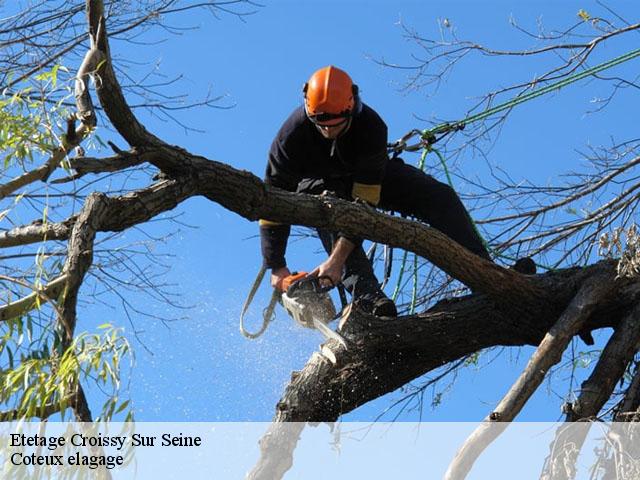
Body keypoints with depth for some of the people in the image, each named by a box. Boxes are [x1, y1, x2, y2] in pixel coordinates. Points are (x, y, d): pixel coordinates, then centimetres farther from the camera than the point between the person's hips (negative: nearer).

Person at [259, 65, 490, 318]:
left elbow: (364, 201, -37)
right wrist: (277, 268, -31)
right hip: (318, 184, -1)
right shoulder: (292, 134, -34)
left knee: (441, 197, -17)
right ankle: (365, 295, -47)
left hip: (369, 177, 1)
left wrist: (337, 260, -44)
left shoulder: (371, 127, -36)